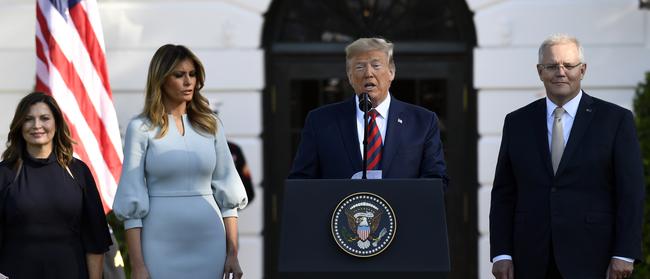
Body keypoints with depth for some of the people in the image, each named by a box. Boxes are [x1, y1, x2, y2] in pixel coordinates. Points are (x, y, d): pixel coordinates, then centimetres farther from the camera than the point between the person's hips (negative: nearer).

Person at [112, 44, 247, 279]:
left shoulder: (210, 125, 9)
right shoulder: (141, 128, 0)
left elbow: (227, 192, 10)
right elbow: (131, 202, -2)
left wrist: (232, 253, 4)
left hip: (208, 243, 3)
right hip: (161, 245, -3)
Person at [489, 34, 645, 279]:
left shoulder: (616, 119, 2)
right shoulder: (517, 122, 10)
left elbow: (631, 193, -1)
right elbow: (503, 193, 10)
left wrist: (624, 255, -9)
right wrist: (501, 253, 1)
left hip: (591, 259, -2)